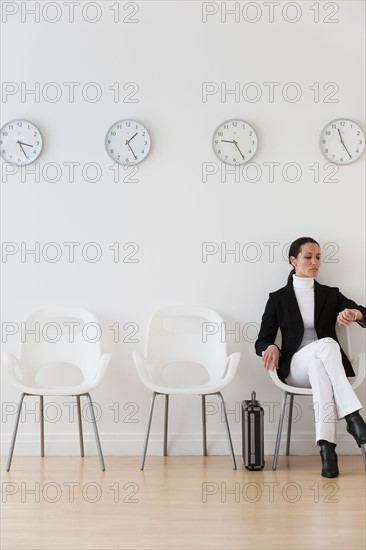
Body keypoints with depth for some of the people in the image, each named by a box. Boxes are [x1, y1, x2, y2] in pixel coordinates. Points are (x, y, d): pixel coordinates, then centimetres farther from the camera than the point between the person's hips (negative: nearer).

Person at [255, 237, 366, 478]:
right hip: (295, 368, -2)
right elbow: (262, 341, 8)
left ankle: (326, 447, -49)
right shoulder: (278, 298, 11)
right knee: (327, 343, -37)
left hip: (324, 364, 2)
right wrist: (271, 347, -18)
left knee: (318, 368, -39)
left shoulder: (331, 294, 16)